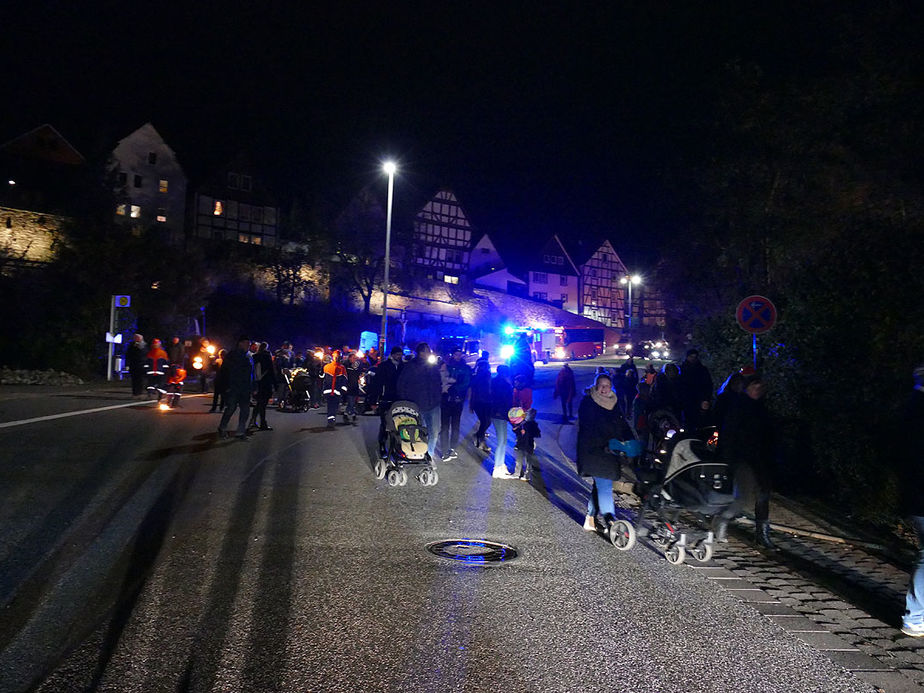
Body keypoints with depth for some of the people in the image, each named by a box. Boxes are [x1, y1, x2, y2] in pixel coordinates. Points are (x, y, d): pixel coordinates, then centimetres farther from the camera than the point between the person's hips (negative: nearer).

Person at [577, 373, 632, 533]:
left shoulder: (613, 403, 13)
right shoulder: (587, 402, -7)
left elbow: (622, 425, 12)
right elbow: (588, 428, -14)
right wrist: (604, 444, -23)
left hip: (609, 452, 7)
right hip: (593, 450, -7)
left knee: (599, 485, 12)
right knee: (604, 485, -12)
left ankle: (590, 518, 22)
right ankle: (609, 520, -12)